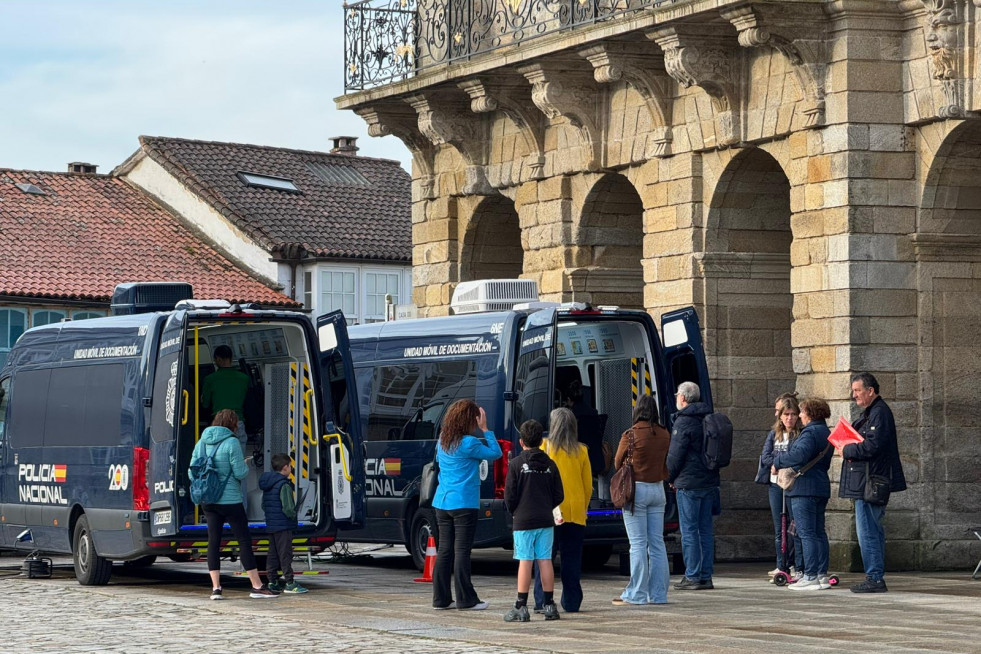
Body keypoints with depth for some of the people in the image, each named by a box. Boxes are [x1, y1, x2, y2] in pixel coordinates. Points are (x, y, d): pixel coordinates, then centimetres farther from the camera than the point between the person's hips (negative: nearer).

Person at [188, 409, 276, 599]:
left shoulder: (201, 443, 6)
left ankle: (215, 587, 1)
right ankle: (257, 586, 2)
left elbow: (192, 473, 8)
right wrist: (245, 466, 8)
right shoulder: (231, 443, -12)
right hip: (230, 500, -5)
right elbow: (240, 473, -12)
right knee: (244, 540, 0)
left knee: (213, 541, 6)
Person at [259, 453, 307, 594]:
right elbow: (288, 508, -21)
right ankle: (289, 583, -4)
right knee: (285, 554, -5)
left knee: (273, 554, 12)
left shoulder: (267, 485, 12)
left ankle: (272, 581, 15)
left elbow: (264, 505, 20)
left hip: (270, 524, 9)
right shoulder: (284, 485, -16)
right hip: (283, 526, -9)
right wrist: (293, 516, -4)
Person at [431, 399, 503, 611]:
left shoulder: (442, 441, 8)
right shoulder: (469, 443, -13)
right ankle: (465, 600, -2)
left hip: (442, 501, 7)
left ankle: (441, 598, 11)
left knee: (445, 550, 10)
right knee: (462, 551, -4)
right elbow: (495, 453, -6)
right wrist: (485, 430, 0)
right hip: (464, 503, -7)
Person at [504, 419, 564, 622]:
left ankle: (521, 607, -4)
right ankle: (549, 605, 8)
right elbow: (559, 495, 8)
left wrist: (514, 512, 11)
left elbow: (509, 495, -7)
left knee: (525, 562, -4)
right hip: (546, 521, 4)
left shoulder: (516, 464, -6)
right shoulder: (550, 465, 6)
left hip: (523, 521, -4)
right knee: (545, 561, 7)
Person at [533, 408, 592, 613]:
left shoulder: (545, 447, -3)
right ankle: (571, 602, 9)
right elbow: (588, 484, 7)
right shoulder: (581, 451, 3)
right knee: (572, 559, 8)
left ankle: (542, 602, -4)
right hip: (575, 512, 2)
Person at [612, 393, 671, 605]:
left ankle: (636, 594, -2)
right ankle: (658, 593, 10)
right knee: (657, 542, 8)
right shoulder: (664, 435, 2)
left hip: (636, 490, -5)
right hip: (658, 489, 5)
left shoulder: (631, 435, -12)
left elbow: (618, 463, 2)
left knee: (638, 544, -3)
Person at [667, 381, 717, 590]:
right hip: (709, 482, 8)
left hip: (689, 483, -8)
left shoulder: (683, 422, -11)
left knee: (689, 530, -4)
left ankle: (692, 577, -5)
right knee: (705, 529, 10)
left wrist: (671, 477, 5)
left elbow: (675, 454, -11)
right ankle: (706, 576, 10)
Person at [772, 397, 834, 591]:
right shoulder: (826, 433, 17)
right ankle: (822, 575, 12)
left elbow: (800, 455, -29)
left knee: (807, 533, -8)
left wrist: (778, 461, -15)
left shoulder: (810, 433, -14)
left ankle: (811, 577, -10)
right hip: (822, 487, 10)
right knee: (819, 533, 11)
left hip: (804, 488, -10)